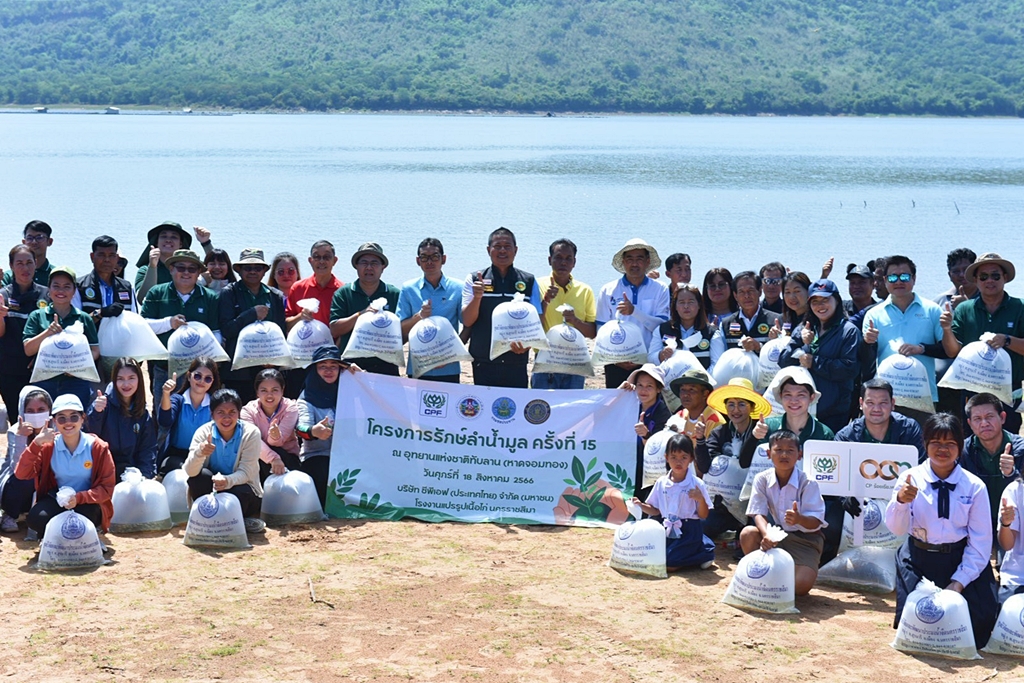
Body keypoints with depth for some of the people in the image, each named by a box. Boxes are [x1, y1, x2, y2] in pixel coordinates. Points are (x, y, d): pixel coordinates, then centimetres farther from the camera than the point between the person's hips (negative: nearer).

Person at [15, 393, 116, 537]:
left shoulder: (97, 447, -12)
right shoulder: (48, 446, -6)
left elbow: (107, 487, -11)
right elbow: (21, 474, -15)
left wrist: (79, 498, -27)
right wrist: (36, 443, -26)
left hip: (87, 503, -2)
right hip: (57, 499, 2)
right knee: (36, 518, -30)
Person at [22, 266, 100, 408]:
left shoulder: (84, 318, 9)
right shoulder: (37, 316, 9)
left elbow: (95, 351, 7)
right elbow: (28, 350, 0)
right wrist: (47, 332, -16)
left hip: (76, 383, 0)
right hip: (44, 382, 0)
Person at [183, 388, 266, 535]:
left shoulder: (250, 433, -15)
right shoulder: (204, 432, -11)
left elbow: (246, 472, -20)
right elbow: (190, 472, -22)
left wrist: (228, 481, -43)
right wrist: (199, 452, -44)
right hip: (213, 491, 2)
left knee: (239, 493, -35)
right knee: (199, 476, -28)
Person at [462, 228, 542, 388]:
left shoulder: (529, 282, 9)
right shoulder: (474, 280, 6)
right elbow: (467, 321, 0)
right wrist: (477, 297, -19)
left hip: (517, 364, 1)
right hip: (484, 364, -1)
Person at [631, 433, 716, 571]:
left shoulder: (696, 484, -8)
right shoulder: (661, 483, 3)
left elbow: (703, 515, -4)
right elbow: (655, 510, 11)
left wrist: (701, 499, -22)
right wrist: (641, 505, -7)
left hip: (689, 532, -5)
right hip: (668, 530, 6)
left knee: (668, 564, -18)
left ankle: (704, 556, 6)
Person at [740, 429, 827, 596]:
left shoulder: (807, 483, -16)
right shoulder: (762, 479, -7)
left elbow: (816, 522, -19)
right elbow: (759, 513, -13)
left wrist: (799, 519, -43)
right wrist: (766, 535, -35)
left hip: (805, 539, -3)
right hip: (777, 535, 3)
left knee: (801, 585, -26)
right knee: (747, 534, -28)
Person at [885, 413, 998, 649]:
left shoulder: (974, 487, -5)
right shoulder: (910, 478, -5)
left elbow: (980, 542, -3)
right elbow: (896, 528, -14)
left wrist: (959, 582, -10)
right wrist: (901, 501, -34)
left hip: (962, 562, 0)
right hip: (918, 560, 0)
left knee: (977, 626, -11)